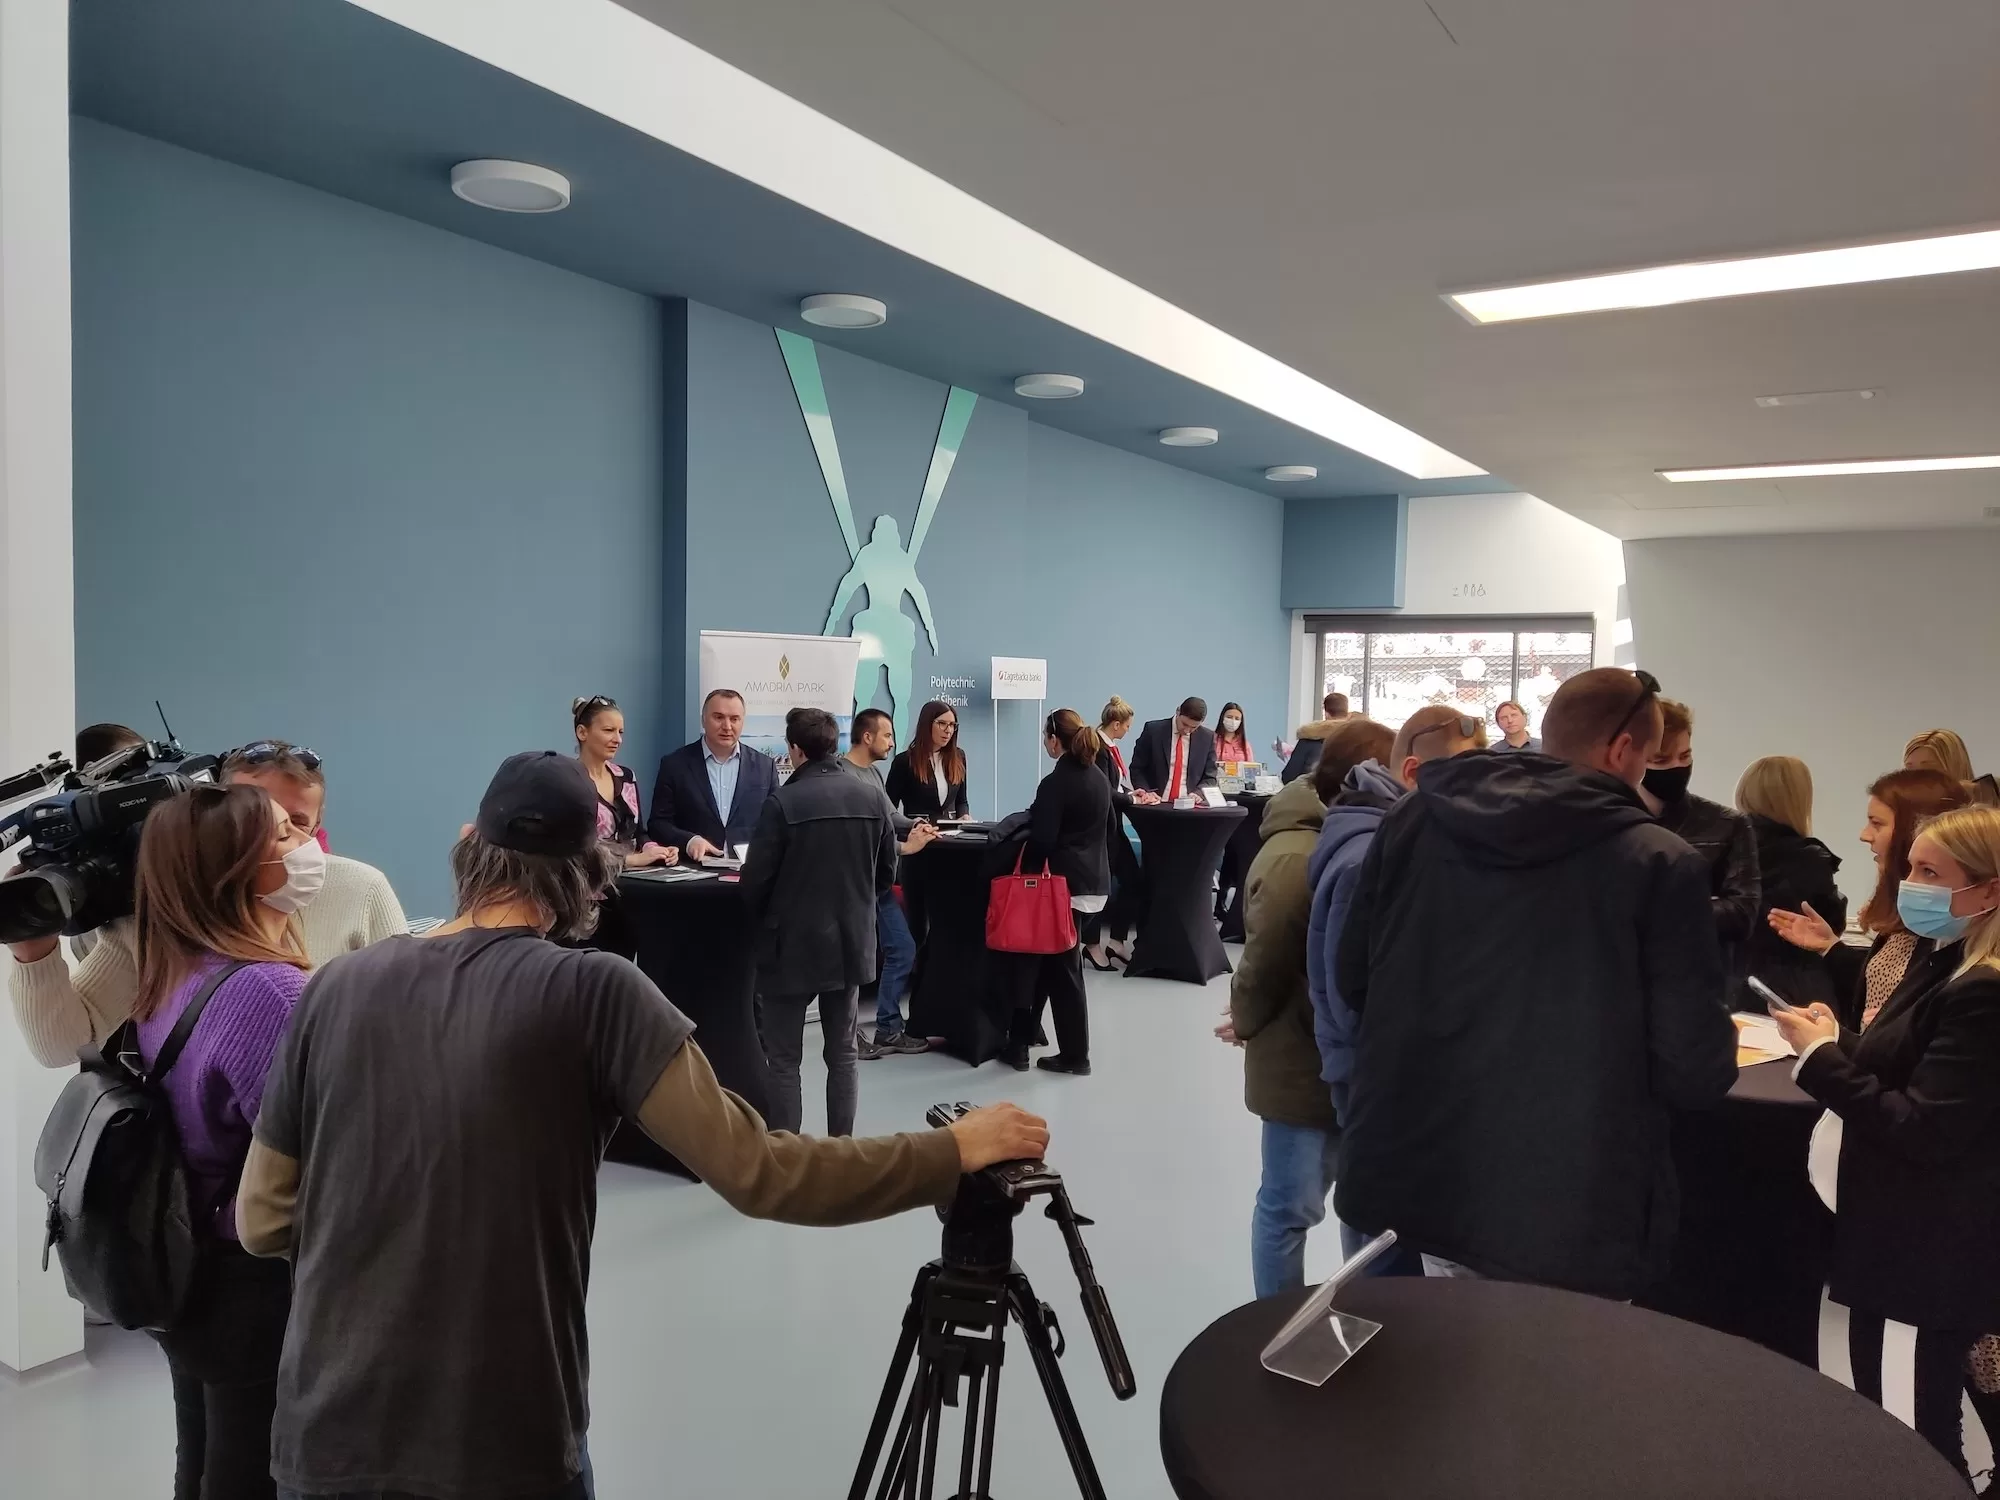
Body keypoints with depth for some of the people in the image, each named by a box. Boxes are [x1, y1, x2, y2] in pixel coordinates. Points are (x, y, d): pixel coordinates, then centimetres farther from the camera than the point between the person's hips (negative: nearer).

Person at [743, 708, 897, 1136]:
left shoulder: (783, 801, -16)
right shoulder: (872, 798, 0)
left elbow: (755, 880, -12)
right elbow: (888, 871, 8)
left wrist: (762, 926, 8)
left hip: (792, 946, -5)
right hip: (852, 942, 5)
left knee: (783, 1059, 5)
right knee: (842, 1053, 15)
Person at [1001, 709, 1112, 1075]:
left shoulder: (1054, 783, -16)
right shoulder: (1100, 780, 10)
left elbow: (1042, 841, -19)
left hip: (1064, 885, -8)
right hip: (1095, 882, 8)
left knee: (1062, 968, 4)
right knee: (1055, 962, 13)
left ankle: (1075, 1055, 11)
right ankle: (1020, 1041, 18)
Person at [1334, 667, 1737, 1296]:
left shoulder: (1413, 820, -1)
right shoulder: (1659, 865, -14)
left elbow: (1351, 980, 8)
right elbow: (1695, 1074, -12)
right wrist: (1719, 1044, 10)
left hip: (1424, 1178, 5)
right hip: (1570, 1210, -4)